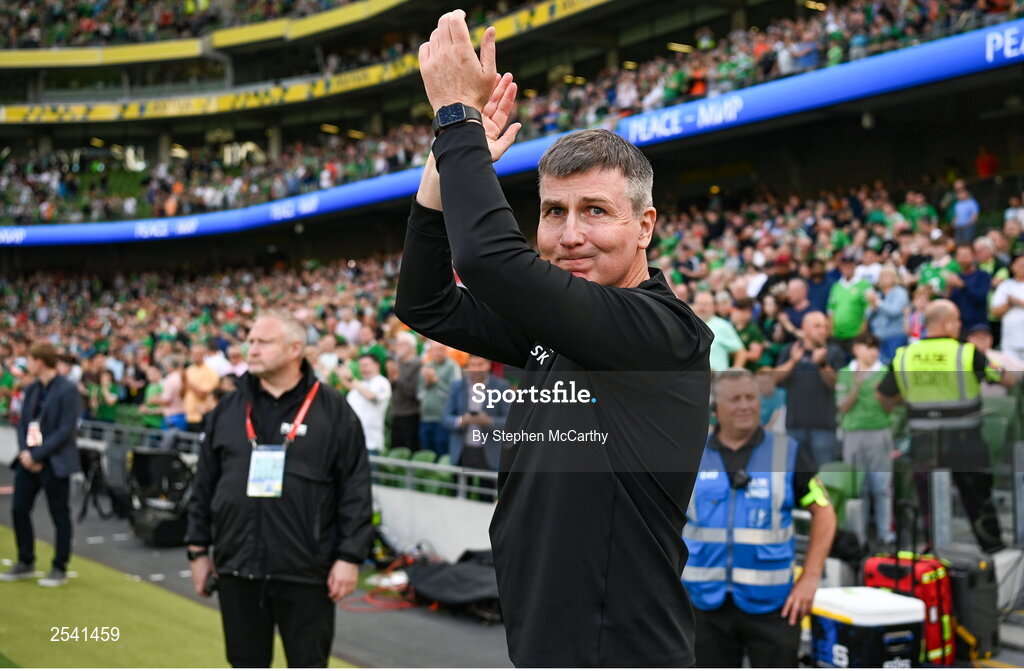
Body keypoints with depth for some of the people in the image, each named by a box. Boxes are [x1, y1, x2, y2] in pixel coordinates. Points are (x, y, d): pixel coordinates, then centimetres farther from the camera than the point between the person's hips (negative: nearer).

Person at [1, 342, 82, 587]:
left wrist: (37, 455, -19)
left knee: (59, 515, 4)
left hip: (55, 462, -7)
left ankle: (60, 569, 14)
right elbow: (23, 423, 11)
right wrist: (24, 451, -7)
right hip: (28, 459, 7)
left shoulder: (67, 391, -12)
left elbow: (66, 430, -17)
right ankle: (26, 563, 22)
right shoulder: (32, 389, 10)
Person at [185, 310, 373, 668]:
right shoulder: (227, 410, 8)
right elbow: (204, 485, 12)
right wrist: (198, 549, 9)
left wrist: (350, 556, -9)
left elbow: (355, 490, -5)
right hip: (237, 569, 3)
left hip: (306, 571, -3)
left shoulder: (332, 410, -3)